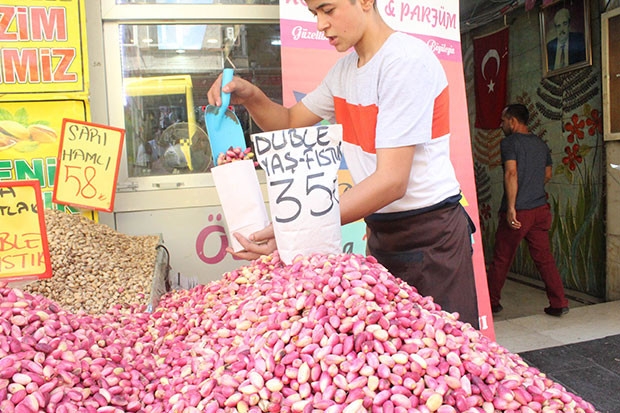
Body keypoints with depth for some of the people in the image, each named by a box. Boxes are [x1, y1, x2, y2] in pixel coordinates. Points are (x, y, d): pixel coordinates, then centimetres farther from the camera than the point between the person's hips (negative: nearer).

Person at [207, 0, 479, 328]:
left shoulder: (407, 60, -18)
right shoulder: (345, 69, 9)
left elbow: (392, 181, -25)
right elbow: (290, 122, 16)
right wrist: (250, 96, -6)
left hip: (429, 233, -7)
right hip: (381, 232, 8)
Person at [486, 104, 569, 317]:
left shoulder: (509, 142, -9)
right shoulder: (541, 144, 13)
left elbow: (511, 173, -20)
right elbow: (547, 175, 22)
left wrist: (511, 207, -23)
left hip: (518, 211, -6)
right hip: (540, 209, 7)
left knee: (501, 259, 6)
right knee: (544, 258, 10)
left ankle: (491, 302, 18)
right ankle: (559, 303, 9)